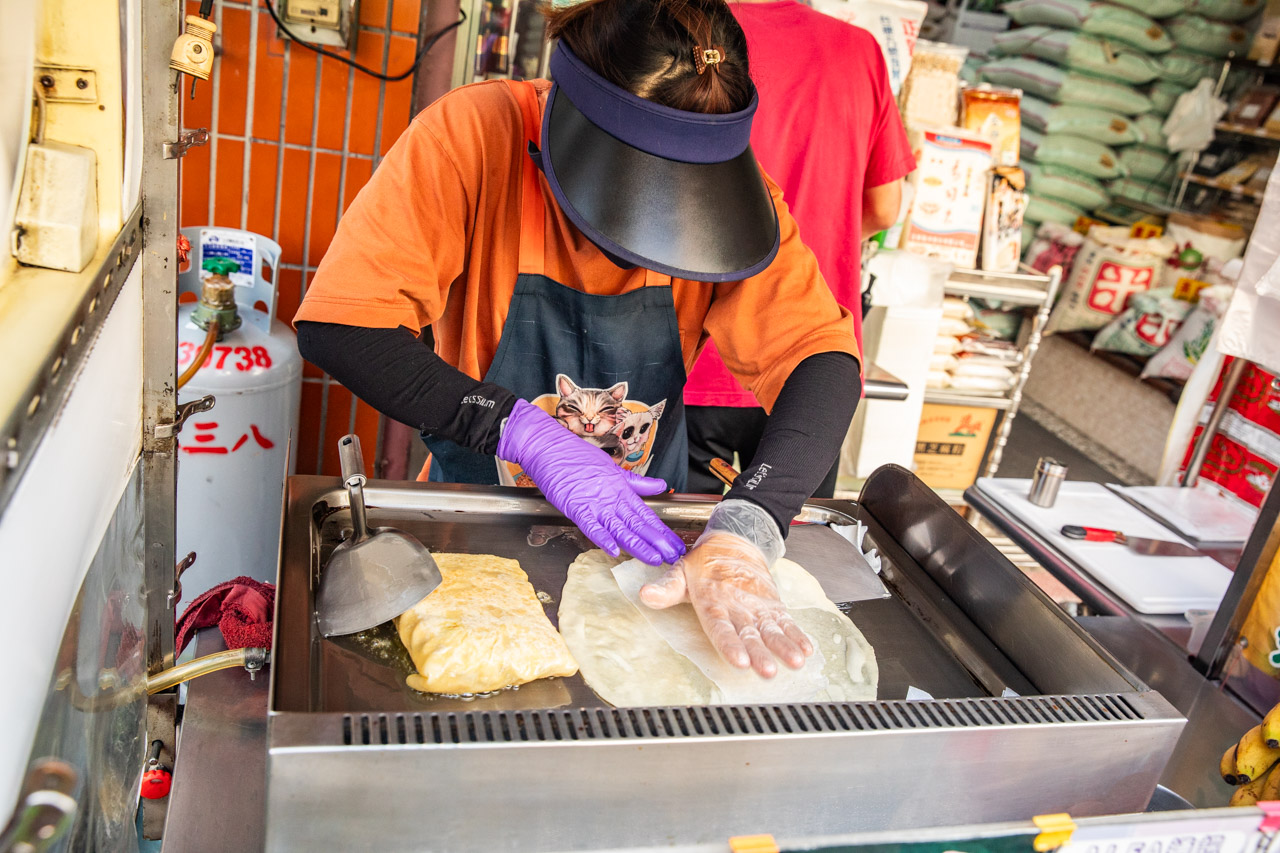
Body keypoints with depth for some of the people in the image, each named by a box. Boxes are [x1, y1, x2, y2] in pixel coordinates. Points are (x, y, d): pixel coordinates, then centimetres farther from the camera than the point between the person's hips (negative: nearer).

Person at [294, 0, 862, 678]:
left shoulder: (726, 184, -16)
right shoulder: (475, 134, -22)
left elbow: (822, 353, -23)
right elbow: (337, 325, -26)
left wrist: (744, 532, -38)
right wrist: (524, 432, -32)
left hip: (644, 529, 4)